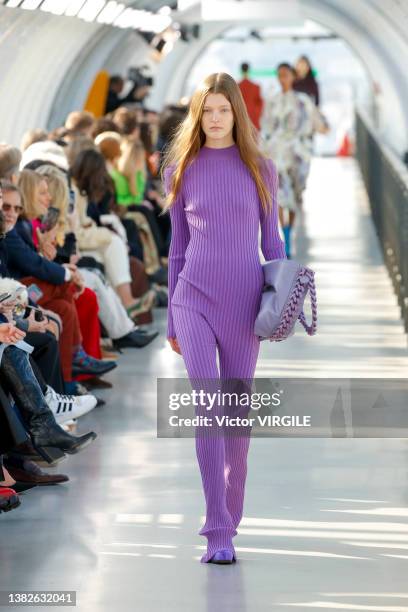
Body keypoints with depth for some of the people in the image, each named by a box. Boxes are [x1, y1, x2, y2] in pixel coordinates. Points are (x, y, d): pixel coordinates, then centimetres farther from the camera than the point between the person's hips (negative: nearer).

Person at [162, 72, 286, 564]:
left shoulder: (260, 169, 4)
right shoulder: (181, 171, 5)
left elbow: (271, 240, 9)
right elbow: (177, 247, 10)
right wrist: (171, 320, 10)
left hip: (244, 303, 1)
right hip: (194, 300, -1)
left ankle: (230, 517, 25)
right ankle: (218, 534, -15)